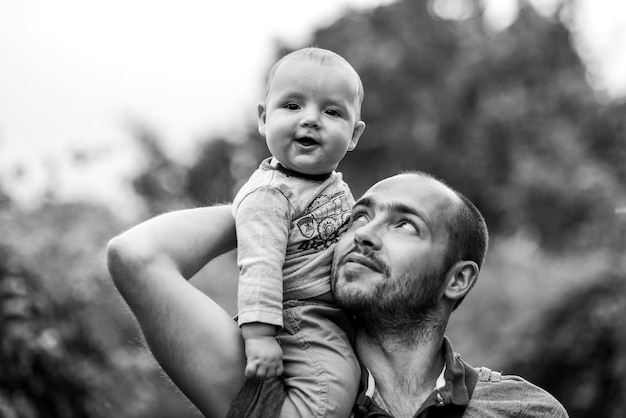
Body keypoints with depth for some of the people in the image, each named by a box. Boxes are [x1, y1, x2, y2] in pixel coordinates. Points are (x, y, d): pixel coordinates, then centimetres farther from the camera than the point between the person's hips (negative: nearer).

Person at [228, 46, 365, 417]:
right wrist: (258, 335, -35)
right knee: (332, 387, -25)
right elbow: (259, 267, -29)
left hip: (338, 325, 10)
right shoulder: (268, 195, -20)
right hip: (300, 326, -9)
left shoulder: (335, 186, 9)